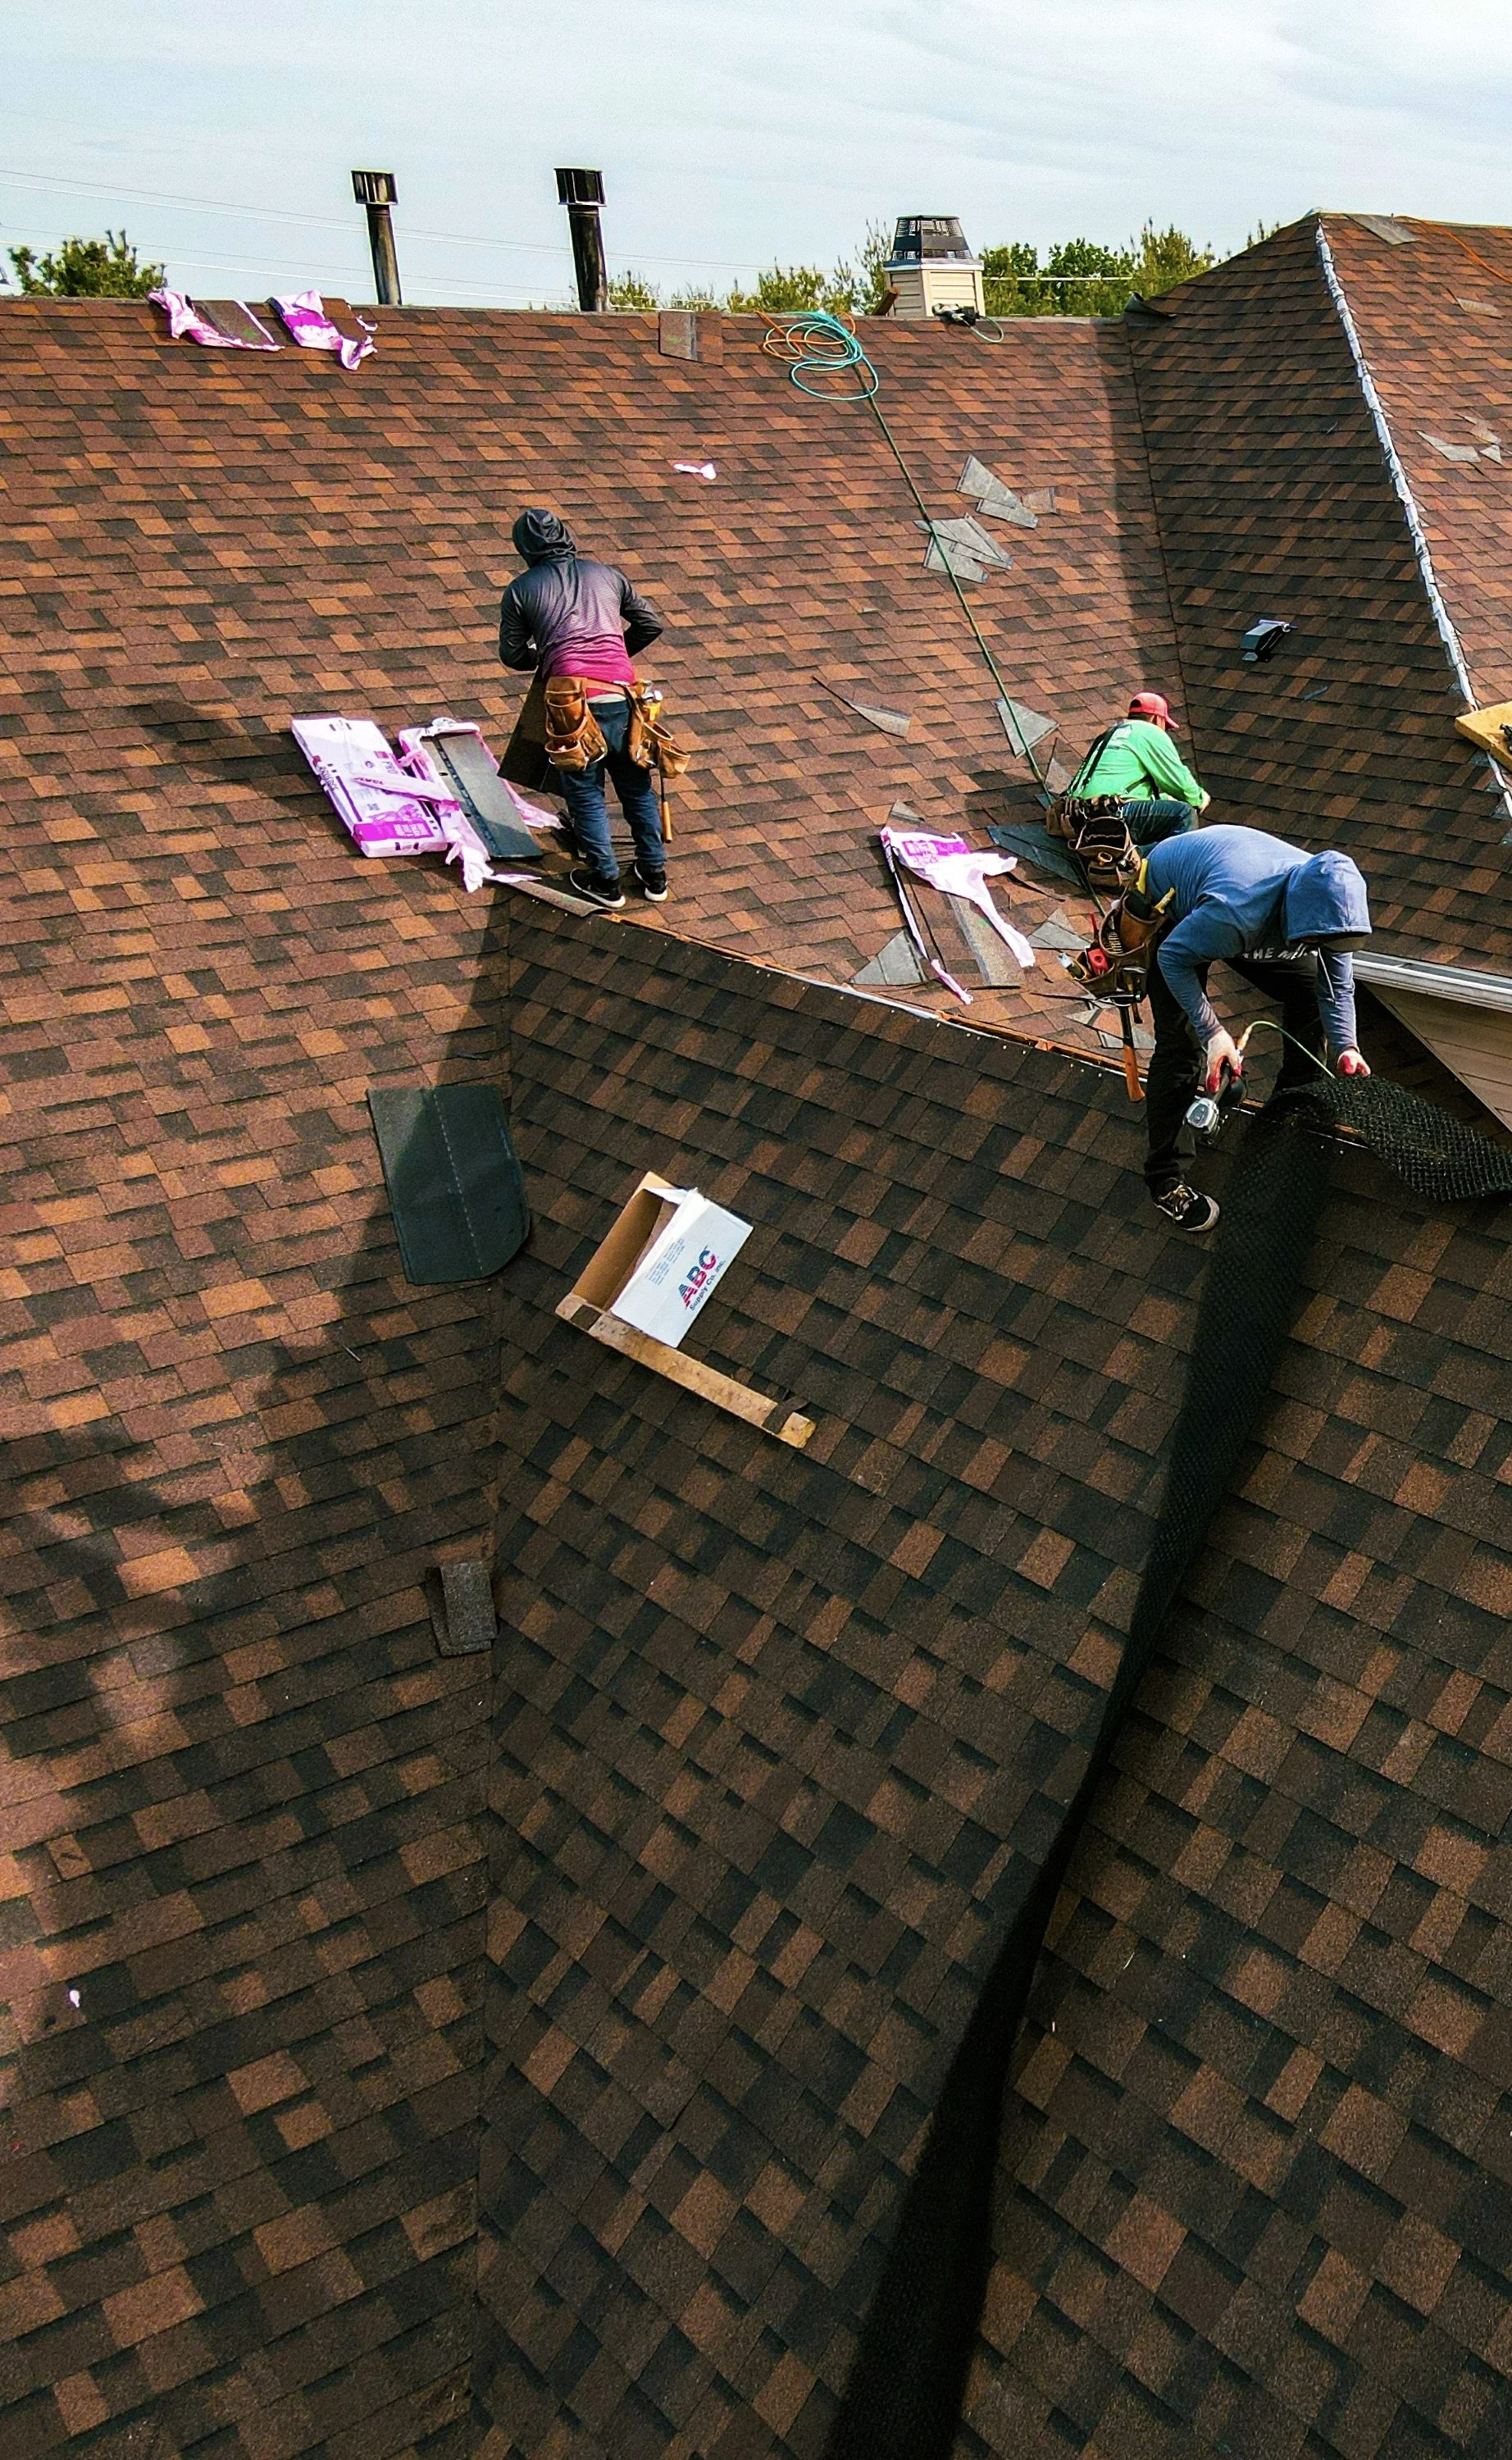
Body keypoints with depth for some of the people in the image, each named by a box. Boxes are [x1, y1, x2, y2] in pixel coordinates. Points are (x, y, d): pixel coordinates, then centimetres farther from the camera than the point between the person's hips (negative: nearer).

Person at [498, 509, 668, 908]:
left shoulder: (522, 589, 10)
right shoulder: (607, 575, 18)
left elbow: (512, 654, 13)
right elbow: (651, 623, 22)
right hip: (621, 693, 3)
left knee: (586, 794, 11)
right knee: (638, 787, 17)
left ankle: (606, 882, 14)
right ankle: (654, 875, 25)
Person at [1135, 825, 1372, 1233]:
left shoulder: (1329, 898, -26)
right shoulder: (1234, 911, -47)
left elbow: (1337, 983, -11)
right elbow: (1174, 959, -30)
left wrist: (1345, 1046, -22)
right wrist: (1212, 1031, -33)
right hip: (1169, 910, -6)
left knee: (1308, 988, 4)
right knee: (1182, 1044, -15)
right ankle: (1166, 1179, -7)